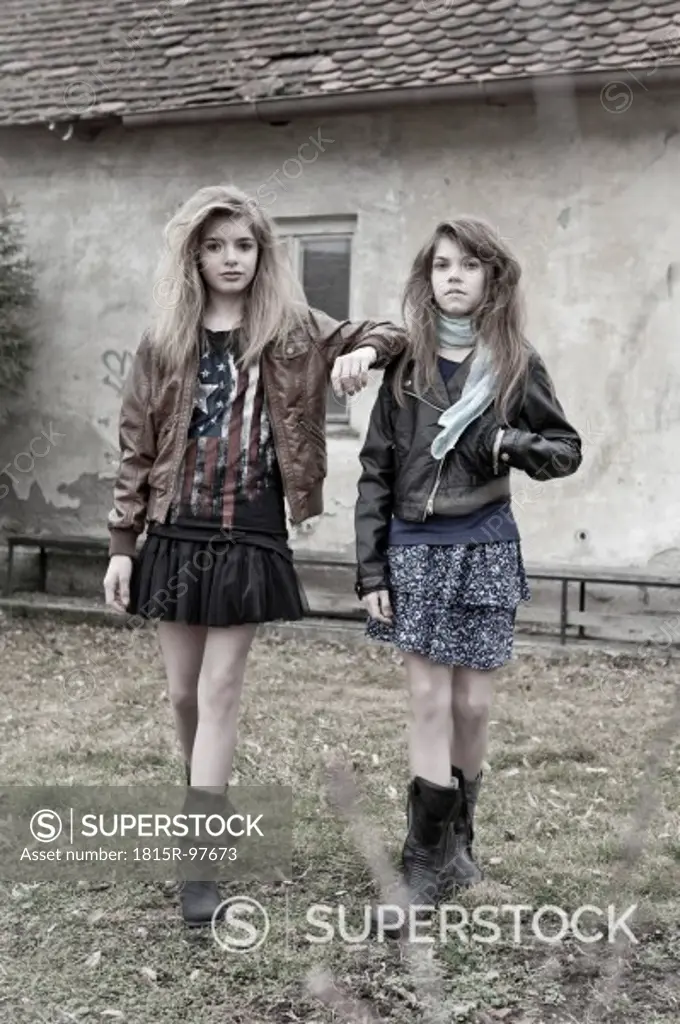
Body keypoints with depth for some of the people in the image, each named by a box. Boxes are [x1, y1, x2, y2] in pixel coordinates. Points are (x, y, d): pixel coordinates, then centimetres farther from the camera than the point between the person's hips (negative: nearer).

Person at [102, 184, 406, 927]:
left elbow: (387, 335, 8)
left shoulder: (292, 333, 1)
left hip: (250, 540, -2)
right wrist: (121, 544, 1)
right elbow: (136, 450, 5)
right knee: (182, 692, 11)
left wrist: (363, 351, -16)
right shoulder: (164, 345, 4)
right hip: (175, 537, 2)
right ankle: (206, 804, 36)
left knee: (219, 693, -2)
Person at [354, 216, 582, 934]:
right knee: (429, 701, -1)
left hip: (484, 550, 0)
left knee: (472, 705, 6)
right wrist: (370, 571, -2)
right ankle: (429, 860, 7)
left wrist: (512, 446, -14)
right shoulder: (407, 366, 3)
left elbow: (568, 449, 8)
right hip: (414, 549, 0)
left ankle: (456, 842, 26)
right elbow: (376, 472, 3)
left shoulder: (517, 364, 2)